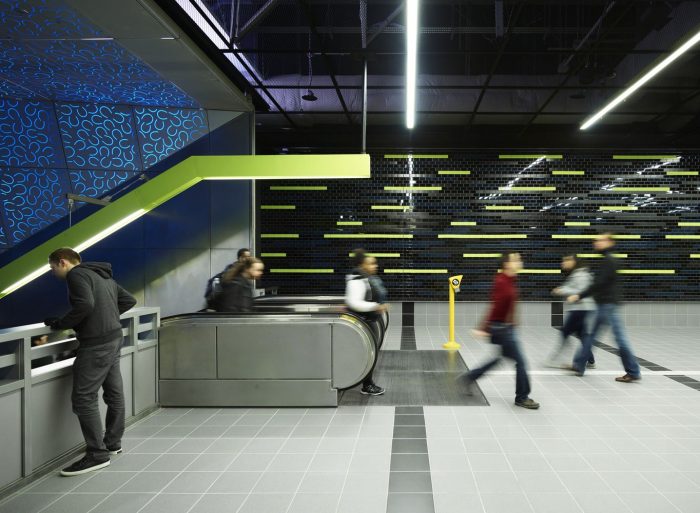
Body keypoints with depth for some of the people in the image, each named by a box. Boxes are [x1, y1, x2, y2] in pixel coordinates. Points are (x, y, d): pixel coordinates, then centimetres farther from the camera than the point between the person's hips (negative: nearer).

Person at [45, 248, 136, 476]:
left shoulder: (76, 274, -9)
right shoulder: (103, 276, 19)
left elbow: (84, 305, -25)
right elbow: (129, 300, 20)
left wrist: (60, 323, -14)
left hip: (96, 343, -10)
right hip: (113, 338, 10)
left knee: (83, 398, -7)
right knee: (114, 393, 15)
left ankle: (97, 454, -5)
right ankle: (113, 443, 26)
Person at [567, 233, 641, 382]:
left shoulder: (608, 261, -15)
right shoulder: (607, 260, 16)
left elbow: (599, 284, -21)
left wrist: (579, 296, -18)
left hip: (608, 304, -10)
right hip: (604, 304, 10)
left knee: (619, 337, -5)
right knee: (591, 335, 13)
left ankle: (633, 372, 1)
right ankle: (579, 365, 19)